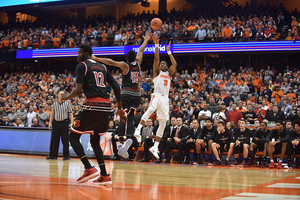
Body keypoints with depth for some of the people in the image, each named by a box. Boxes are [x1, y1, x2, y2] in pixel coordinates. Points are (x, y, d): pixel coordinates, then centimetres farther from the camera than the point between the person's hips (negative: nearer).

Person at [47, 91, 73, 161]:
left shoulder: (67, 104, 2)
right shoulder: (54, 104, 9)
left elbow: (71, 114, 1)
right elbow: (52, 113, 15)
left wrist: (71, 123, -9)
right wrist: (50, 122, 7)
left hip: (64, 123, -3)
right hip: (56, 122, 3)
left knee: (65, 140, -2)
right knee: (54, 140, 4)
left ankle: (66, 156, 4)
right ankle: (53, 155, 12)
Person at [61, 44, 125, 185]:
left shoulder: (82, 66, 2)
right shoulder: (103, 67, 22)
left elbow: (78, 90, -8)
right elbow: (116, 87, 16)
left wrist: (65, 98, 10)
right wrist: (120, 107, 22)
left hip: (93, 105, -7)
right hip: (107, 106, 7)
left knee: (74, 136, 6)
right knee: (95, 141, 19)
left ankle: (89, 169, -8)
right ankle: (105, 176, 11)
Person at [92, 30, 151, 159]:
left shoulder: (125, 65, -3)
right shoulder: (138, 64, 8)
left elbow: (111, 62, -13)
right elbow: (141, 51, 24)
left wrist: (95, 58, -12)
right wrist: (146, 40, 39)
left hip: (126, 94, -3)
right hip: (136, 95, 4)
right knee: (130, 119, 2)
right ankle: (128, 140, -19)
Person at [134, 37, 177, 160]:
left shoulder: (169, 74, 23)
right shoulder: (157, 72, 13)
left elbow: (175, 64, 8)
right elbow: (156, 58, 1)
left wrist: (168, 51, 13)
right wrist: (156, 45, -1)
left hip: (165, 98, 4)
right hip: (157, 95, -4)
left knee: (163, 123, 1)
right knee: (151, 109, -39)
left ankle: (155, 147, 5)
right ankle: (139, 128, -35)